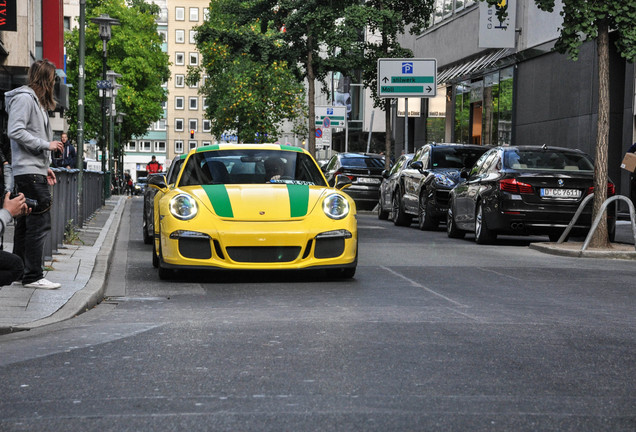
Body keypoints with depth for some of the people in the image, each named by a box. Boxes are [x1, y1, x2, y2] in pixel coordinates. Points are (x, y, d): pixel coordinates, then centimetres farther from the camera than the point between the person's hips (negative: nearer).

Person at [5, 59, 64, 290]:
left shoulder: (35, 100, 22)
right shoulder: (25, 98, -9)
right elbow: (15, 131, -18)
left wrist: (45, 166, 19)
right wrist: (46, 145, -16)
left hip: (34, 171, 10)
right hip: (29, 171, -10)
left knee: (26, 224, 12)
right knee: (40, 223, -11)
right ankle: (33, 276, -10)